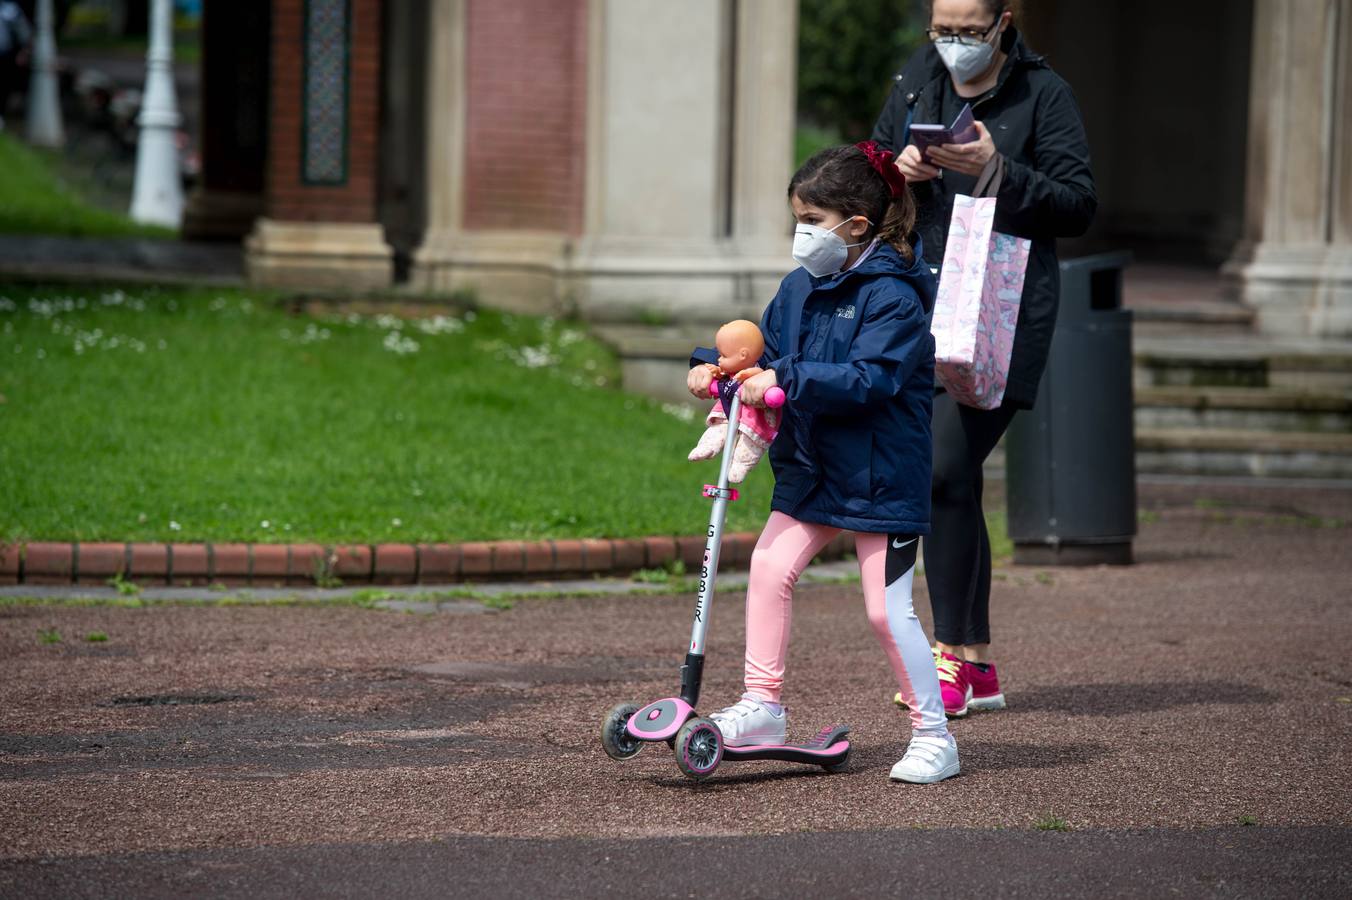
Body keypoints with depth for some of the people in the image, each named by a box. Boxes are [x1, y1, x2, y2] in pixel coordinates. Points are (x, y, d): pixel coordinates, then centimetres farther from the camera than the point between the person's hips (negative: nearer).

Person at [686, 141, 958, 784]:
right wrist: (713, 366, -7)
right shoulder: (800, 287, 7)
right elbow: (766, 352, 12)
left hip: (880, 477, -8)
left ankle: (933, 737, 5)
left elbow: (869, 379, -27)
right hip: (810, 468, 8)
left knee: (888, 610, -6)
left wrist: (786, 380, -31)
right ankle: (762, 708, 14)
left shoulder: (893, 296, -17)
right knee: (770, 567, 2)